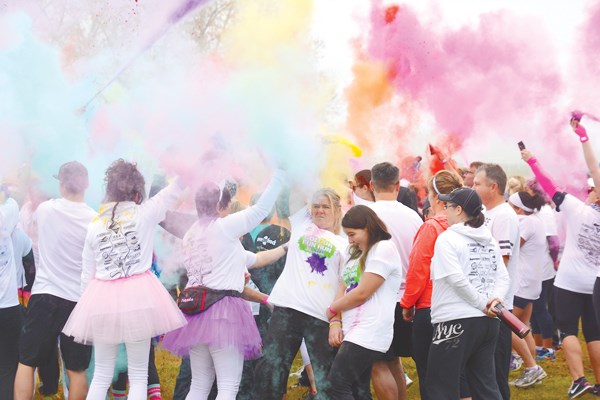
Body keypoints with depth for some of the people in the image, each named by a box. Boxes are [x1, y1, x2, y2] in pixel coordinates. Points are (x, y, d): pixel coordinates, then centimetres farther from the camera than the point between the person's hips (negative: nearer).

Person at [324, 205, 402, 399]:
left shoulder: (384, 249, -8)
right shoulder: (356, 255, 21)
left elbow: (362, 293, -14)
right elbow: (342, 290, 14)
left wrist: (331, 310, 0)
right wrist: (335, 322, -3)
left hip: (368, 334, -9)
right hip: (353, 333, 9)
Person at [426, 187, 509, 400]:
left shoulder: (447, 238, -9)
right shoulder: (489, 240, 13)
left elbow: (457, 279, -19)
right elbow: (503, 277, 9)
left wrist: (482, 303, -11)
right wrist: (496, 298, -6)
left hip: (456, 322, -7)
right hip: (488, 322, 8)